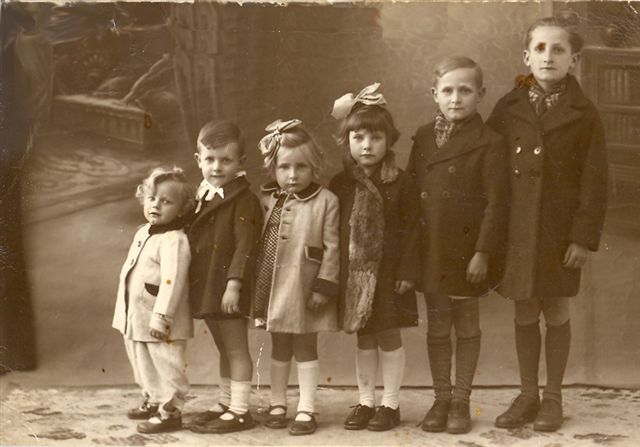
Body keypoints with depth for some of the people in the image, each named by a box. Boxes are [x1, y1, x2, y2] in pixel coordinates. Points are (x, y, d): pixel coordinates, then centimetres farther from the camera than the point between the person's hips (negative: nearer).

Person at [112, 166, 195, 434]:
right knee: (143, 365, 21)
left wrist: (161, 317, -27)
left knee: (165, 366, 0)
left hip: (160, 325, -10)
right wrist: (126, 312, 23)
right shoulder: (143, 233, 11)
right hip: (137, 321, 10)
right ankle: (153, 401, 38)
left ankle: (170, 411, 11)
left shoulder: (174, 240, -20)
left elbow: (172, 281, -26)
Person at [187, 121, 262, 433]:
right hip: (206, 286, 8)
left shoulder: (243, 200, -13)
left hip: (228, 288, -8)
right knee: (223, 348, 18)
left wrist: (233, 283, -25)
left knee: (236, 349, 0)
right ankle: (225, 404, 29)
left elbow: (245, 246, -20)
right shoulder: (202, 197, 13)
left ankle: (239, 411, 7)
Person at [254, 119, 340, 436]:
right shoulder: (265, 200, 5)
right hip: (272, 288, 4)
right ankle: (277, 405, 28)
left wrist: (324, 287, -13)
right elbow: (253, 242, 9)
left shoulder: (326, 201, -8)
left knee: (305, 348, 6)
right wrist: (256, 285, 7)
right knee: (279, 349, 16)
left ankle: (306, 410, 15)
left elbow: (332, 247, -10)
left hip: (305, 289, -4)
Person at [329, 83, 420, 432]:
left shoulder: (401, 183, -6)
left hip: (388, 272, -3)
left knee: (389, 336, 5)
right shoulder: (341, 183, 2)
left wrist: (407, 271, -11)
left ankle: (390, 403, 16)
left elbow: (411, 229, -6)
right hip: (354, 273, 3)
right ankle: (366, 401, 22)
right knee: (364, 338, 12)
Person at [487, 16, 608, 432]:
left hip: (561, 230, -2)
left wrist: (585, 237, -11)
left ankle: (553, 397, 22)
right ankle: (528, 395, 25)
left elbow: (595, 181, -4)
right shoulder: (508, 109, 3)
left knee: (557, 311, 7)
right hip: (517, 228, 2)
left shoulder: (584, 114, -3)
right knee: (525, 312, 10)